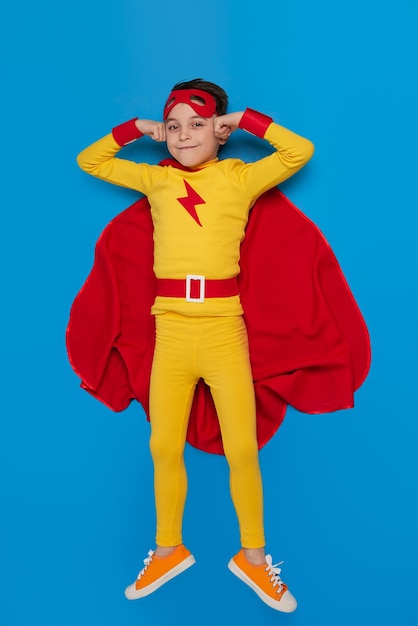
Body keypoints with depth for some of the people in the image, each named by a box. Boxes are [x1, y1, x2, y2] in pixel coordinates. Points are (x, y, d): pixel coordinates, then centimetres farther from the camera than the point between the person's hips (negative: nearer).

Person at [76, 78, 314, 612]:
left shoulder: (240, 177, 6)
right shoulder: (156, 179, 13)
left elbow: (300, 151, -4)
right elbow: (90, 160, 20)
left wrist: (244, 120, 4)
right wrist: (141, 128, 15)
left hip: (224, 328, -2)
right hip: (171, 330, 3)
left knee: (242, 450, 3)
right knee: (164, 447, 10)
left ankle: (252, 556, 25)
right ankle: (168, 550, 32)